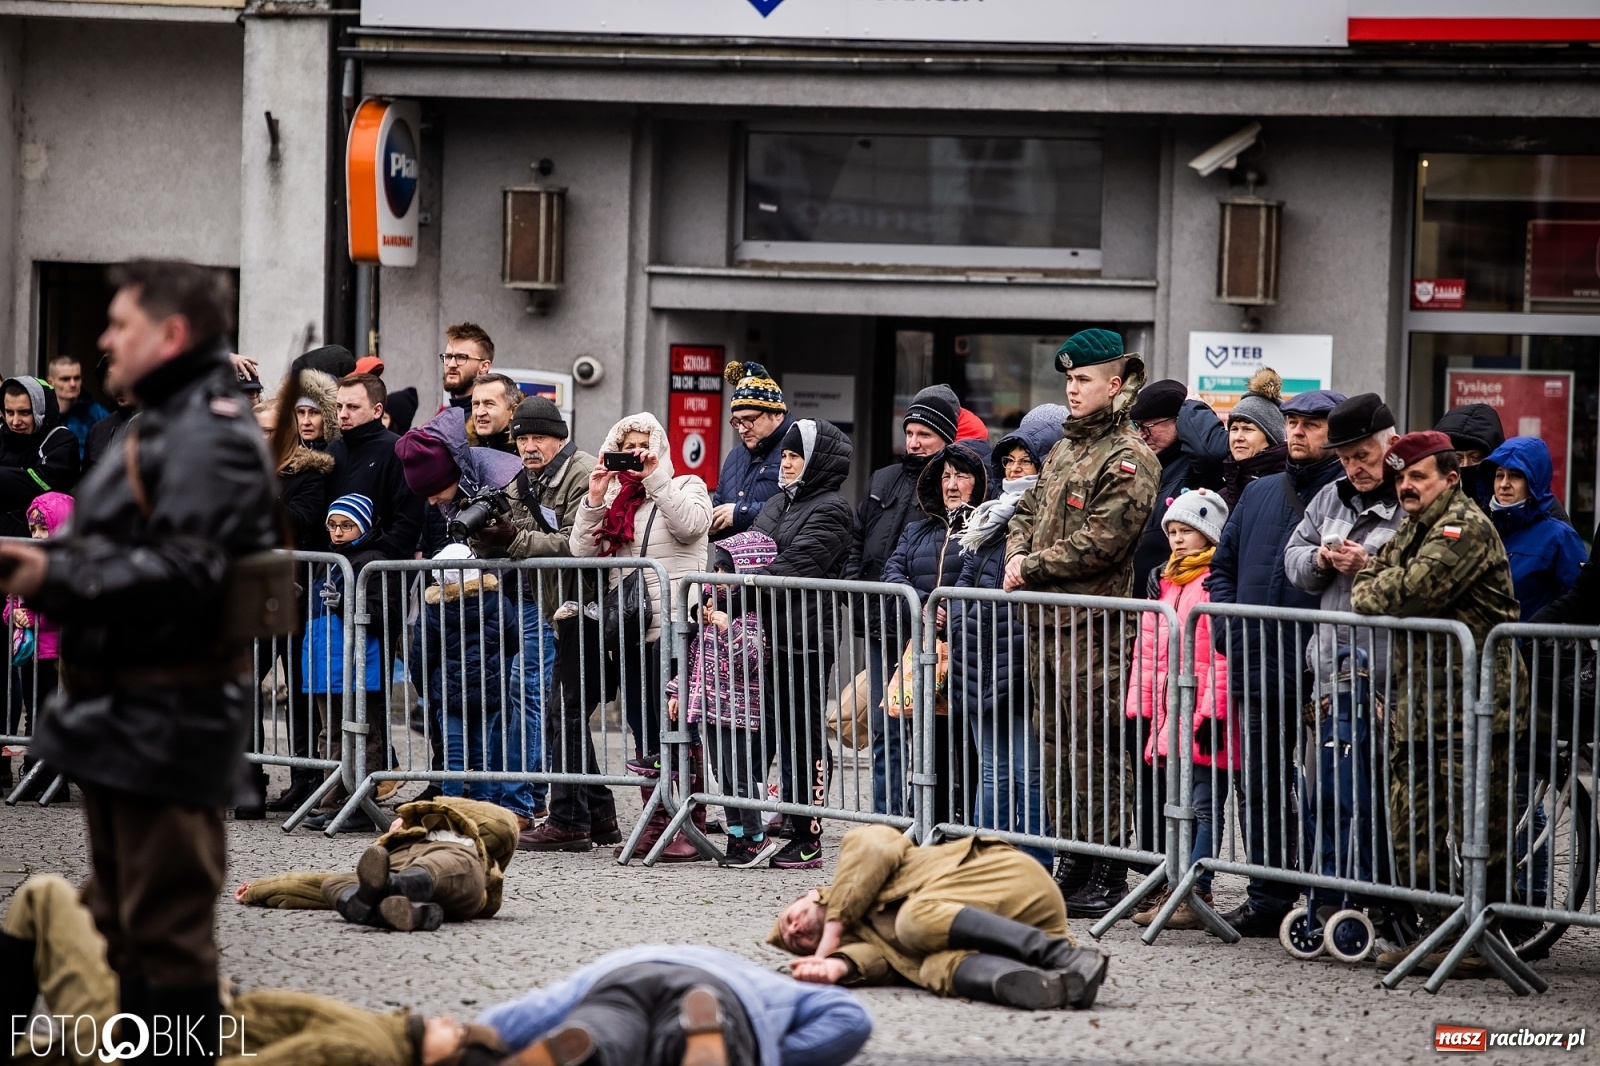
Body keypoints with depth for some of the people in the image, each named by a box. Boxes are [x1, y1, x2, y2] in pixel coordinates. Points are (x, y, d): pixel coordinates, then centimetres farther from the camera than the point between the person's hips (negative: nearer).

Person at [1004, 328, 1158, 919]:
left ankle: (1107, 873, -4)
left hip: (1095, 624, -9)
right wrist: (1017, 558, 5)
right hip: (1051, 621, 9)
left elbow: (1100, 542, -17)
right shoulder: (1064, 449, 19)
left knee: (1096, 746, -7)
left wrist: (1033, 567, -10)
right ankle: (1074, 860, 19)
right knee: (1056, 742, 12)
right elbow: (1029, 510, 26)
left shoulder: (1128, 460, -10)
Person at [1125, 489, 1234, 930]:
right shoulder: (1167, 581, 18)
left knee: (1204, 806, -5)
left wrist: (1213, 710, -19)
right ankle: (1176, 889, 15)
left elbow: (1223, 652, -16)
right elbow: (1149, 649, 21)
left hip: (1203, 715, -9)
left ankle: (1196, 894, -6)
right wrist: (1140, 705, 15)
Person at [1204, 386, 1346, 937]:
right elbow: (1223, 566, 22)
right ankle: (1267, 899, 16)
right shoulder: (1259, 495, 17)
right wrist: (1231, 627, 8)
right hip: (1257, 669, 6)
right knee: (1259, 787, 9)